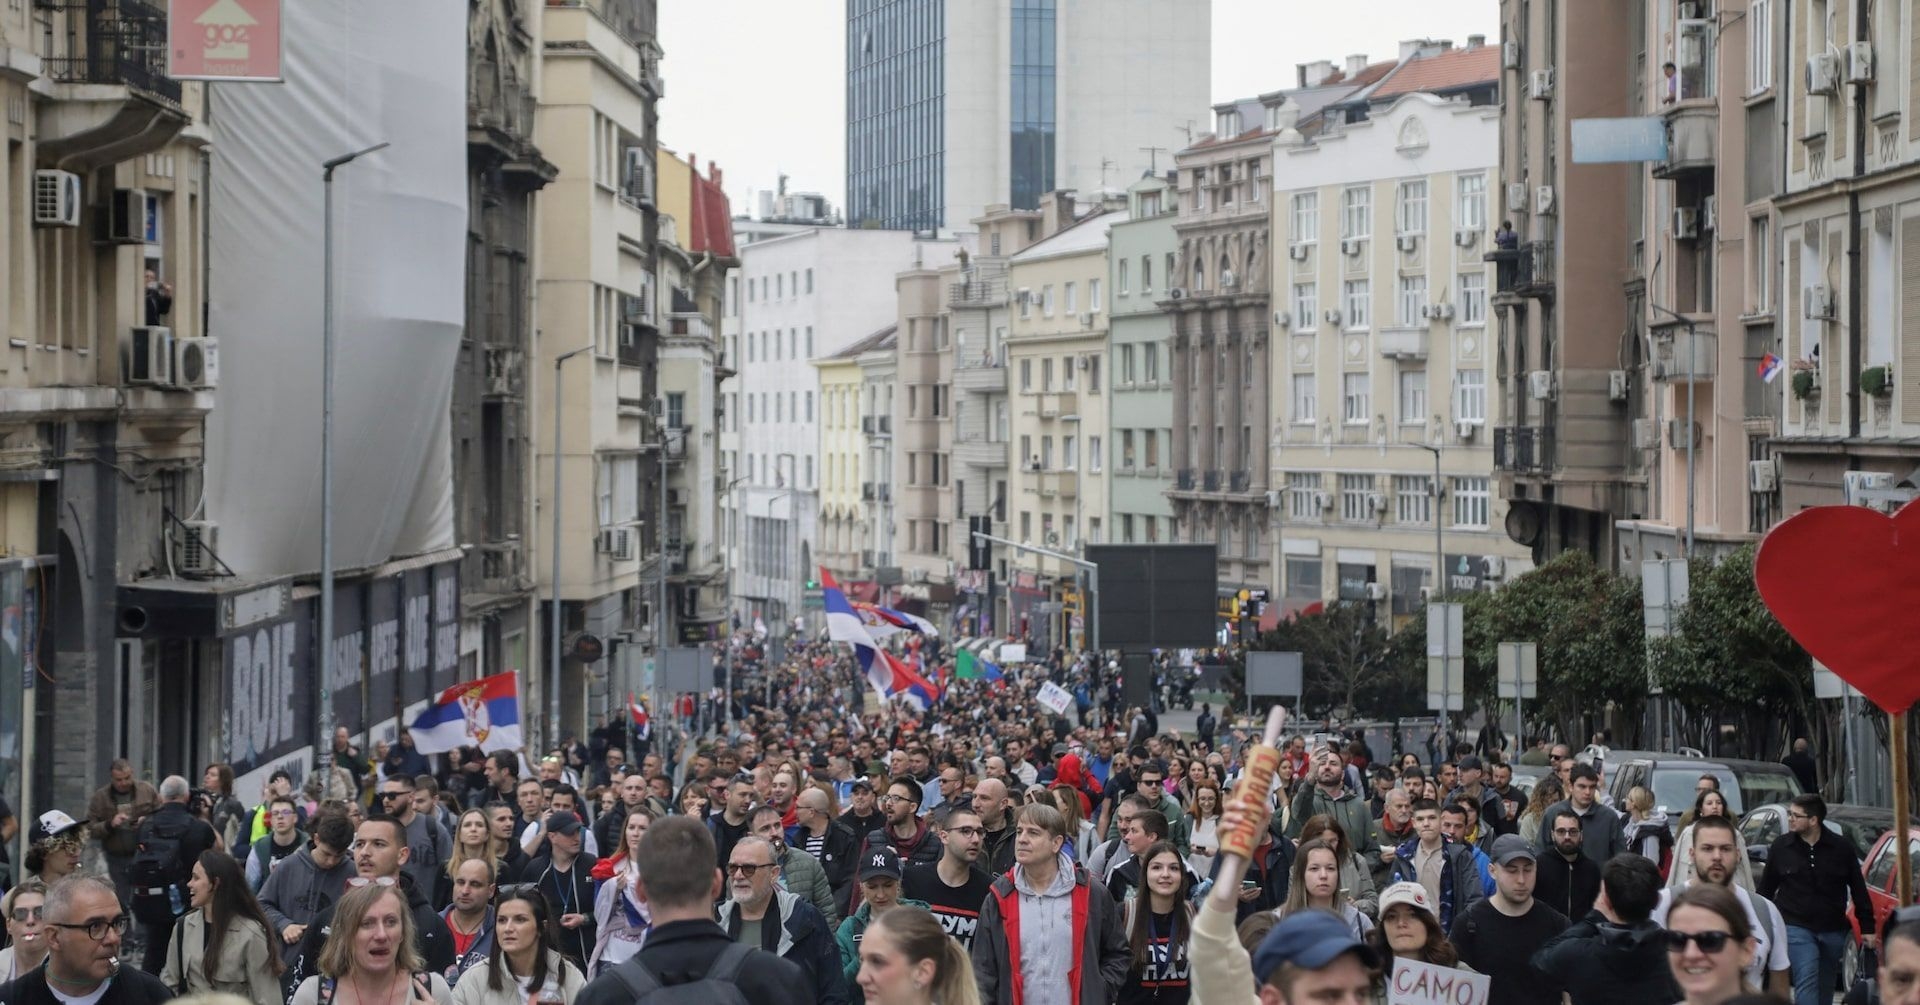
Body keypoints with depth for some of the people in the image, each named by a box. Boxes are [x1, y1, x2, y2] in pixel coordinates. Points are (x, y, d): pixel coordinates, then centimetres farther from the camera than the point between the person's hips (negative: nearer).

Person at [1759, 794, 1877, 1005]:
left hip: (1833, 930, 2)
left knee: (1826, 987, 12)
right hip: (1796, 928, -2)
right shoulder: (1781, 848, -1)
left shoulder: (1841, 847, -2)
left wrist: (1867, 928, 2)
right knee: (1807, 982, -16)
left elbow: (1858, 890, 4)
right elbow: (1766, 890, 8)